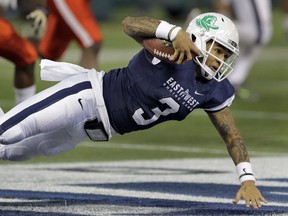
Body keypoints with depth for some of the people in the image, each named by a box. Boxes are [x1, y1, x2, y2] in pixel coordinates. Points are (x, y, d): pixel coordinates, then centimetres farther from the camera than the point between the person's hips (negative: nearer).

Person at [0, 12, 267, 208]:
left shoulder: (213, 92, -5)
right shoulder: (173, 51, -26)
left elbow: (231, 135, 1)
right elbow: (129, 23, -38)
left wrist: (247, 179, -12)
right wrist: (175, 33, -52)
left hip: (100, 128, 7)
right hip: (89, 95, -7)